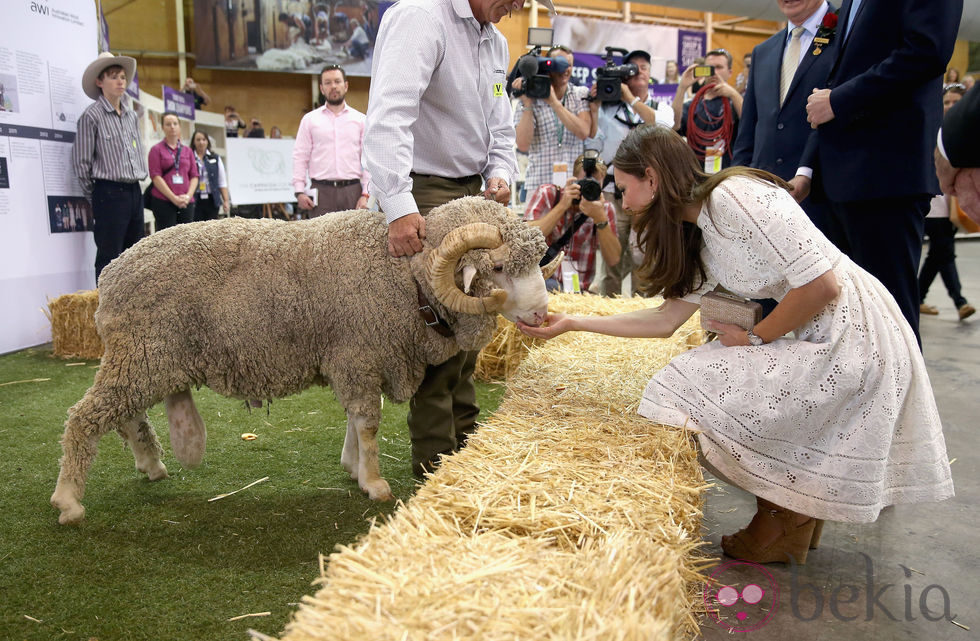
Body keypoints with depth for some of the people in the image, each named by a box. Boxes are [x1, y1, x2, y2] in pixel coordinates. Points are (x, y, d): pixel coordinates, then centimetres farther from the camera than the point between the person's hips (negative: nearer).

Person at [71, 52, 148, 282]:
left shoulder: (131, 115, 13)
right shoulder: (92, 115, -6)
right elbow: (81, 162, -5)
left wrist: (140, 178, 16)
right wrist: (95, 197, 0)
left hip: (134, 192, 7)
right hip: (109, 193, -6)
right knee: (109, 257, -5)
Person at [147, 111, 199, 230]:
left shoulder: (187, 150, 16)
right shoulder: (156, 149, 5)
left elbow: (194, 176, 12)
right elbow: (156, 177, -4)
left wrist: (188, 196, -5)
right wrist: (174, 198, -12)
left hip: (186, 202, 4)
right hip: (163, 201, -3)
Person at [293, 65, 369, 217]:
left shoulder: (360, 120, 11)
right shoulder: (309, 119, 12)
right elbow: (300, 157, 8)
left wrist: (365, 194, -2)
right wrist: (299, 191, -3)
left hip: (352, 191, 0)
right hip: (322, 191, 0)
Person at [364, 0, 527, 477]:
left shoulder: (495, 43, 14)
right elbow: (389, 115, -29)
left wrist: (501, 173, -4)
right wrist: (399, 206, -39)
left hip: (473, 192, 9)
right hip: (425, 195, -9)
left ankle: (464, 433, 30)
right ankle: (435, 456, 4)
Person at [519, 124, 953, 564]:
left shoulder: (734, 196, -19)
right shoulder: (700, 234, 11)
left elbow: (822, 284, -22)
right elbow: (667, 318, 13)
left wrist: (755, 338, -8)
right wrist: (573, 323, 14)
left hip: (852, 329, -9)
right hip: (819, 334, 9)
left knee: (699, 387, -10)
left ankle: (784, 522, 12)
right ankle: (797, 516, 23)